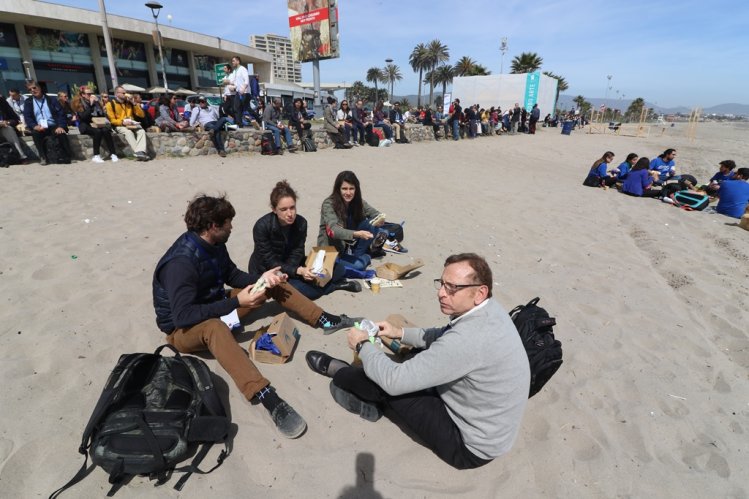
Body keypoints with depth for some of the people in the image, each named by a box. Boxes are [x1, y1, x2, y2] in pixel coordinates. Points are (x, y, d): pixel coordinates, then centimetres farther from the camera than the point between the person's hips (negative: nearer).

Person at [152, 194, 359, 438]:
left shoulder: (213, 244, -6)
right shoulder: (180, 263, -31)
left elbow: (233, 275, 6)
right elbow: (183, 316, -34)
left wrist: (261, 278, -12)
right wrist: (236, 302, -36)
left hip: (215, 307, 8)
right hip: (183, 329, -8)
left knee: (274, 284, -1)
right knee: (215, 327, -45)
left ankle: (325, 320, -1)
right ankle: (270, 401, -54)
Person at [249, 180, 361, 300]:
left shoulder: (301, 222, -13)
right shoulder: (262, 227, -26)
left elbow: (297, 254, -11)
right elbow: (270, 262, -23)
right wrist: (298, 271, -36)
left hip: (291, 266, 4)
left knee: (338, 270, -5)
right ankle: (337, 285, -10)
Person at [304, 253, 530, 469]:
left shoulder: (471, 337, -37)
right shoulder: (488, 308, -7)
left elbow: (395, 381, -30)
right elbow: (445, 337, 13)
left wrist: (362, 345, -13)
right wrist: (401, 333, 4)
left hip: (470, 447, -8)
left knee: (390, 383, -6)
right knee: (420, 355, 10)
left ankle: (336, 369, 21)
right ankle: (369, 402, 17)